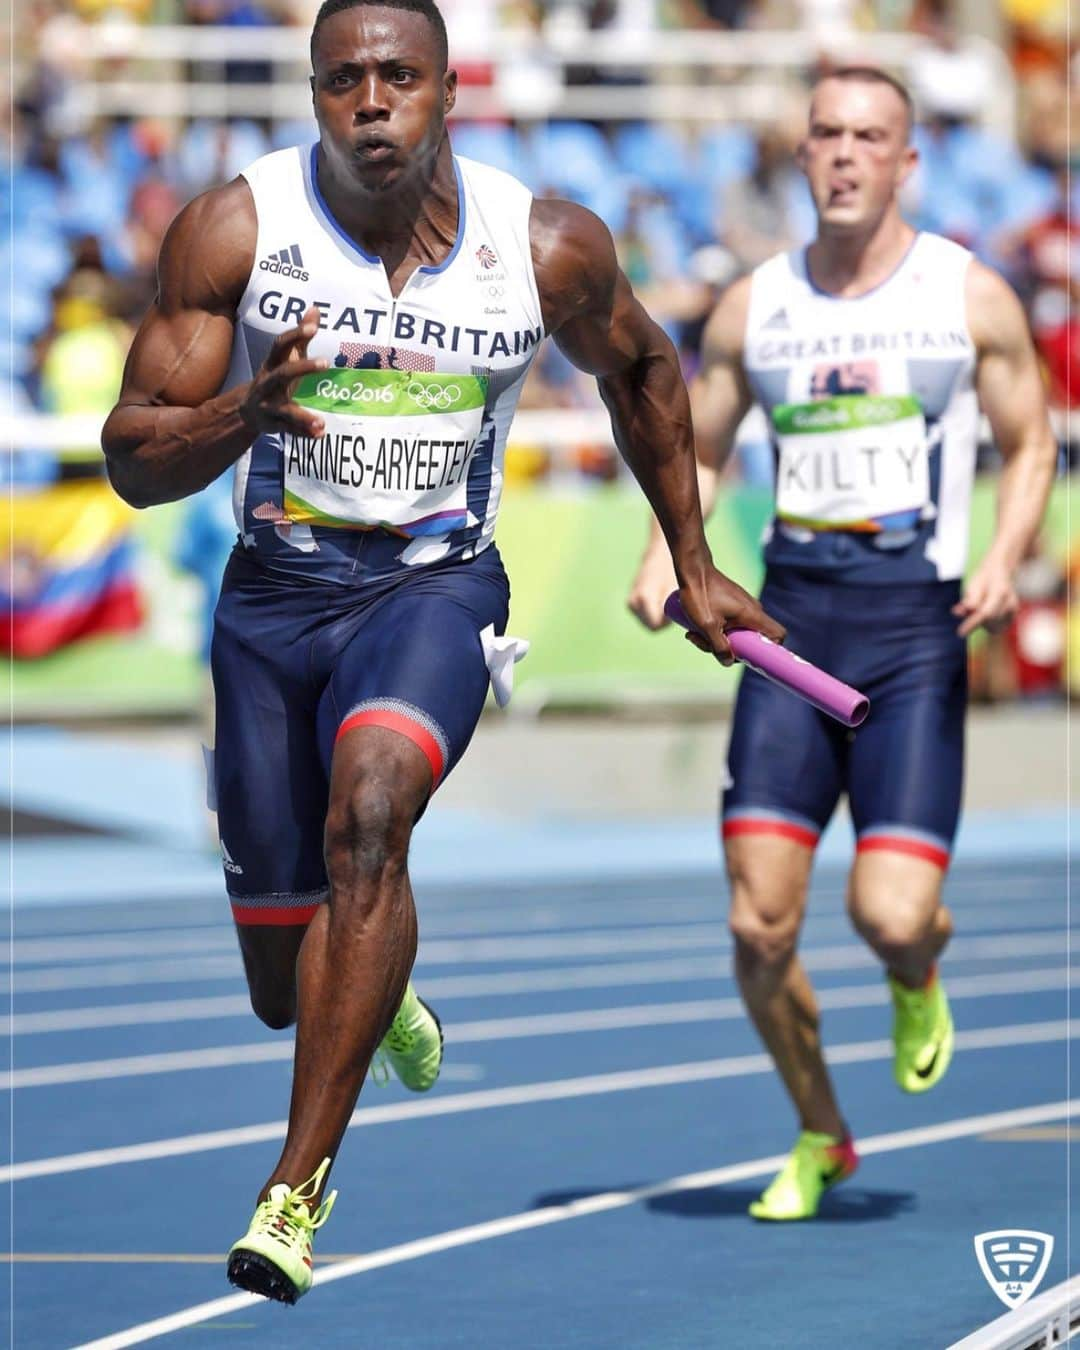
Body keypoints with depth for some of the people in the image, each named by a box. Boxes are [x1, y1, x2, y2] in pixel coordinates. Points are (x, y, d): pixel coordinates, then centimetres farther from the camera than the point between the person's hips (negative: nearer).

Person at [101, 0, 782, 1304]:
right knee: (283, 986, 6)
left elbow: (640, 373, 16)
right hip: (275, 594, 1)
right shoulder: (234, 229, -9)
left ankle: (297, 1188, -28)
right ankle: (381, 983, 47)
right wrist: (247, 411, -29)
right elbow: (133, 459, -8)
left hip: (435, 586, -1)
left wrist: (693, 564, 23)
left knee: (368, 811, -33)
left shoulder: (548, 248, -5)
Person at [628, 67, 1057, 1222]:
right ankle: (819, 1138, 19)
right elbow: (699, 454, 17)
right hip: (792, 615, 2)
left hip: (915, 621, -2)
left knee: (892, 915, -14)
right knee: (758, 926, -5)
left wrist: (1004, 557, -11)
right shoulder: (753, 307, 8)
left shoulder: (969, 295, 2)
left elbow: (1030, 446, 7)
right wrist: (665, 555, -2)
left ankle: (917, 989, 26)